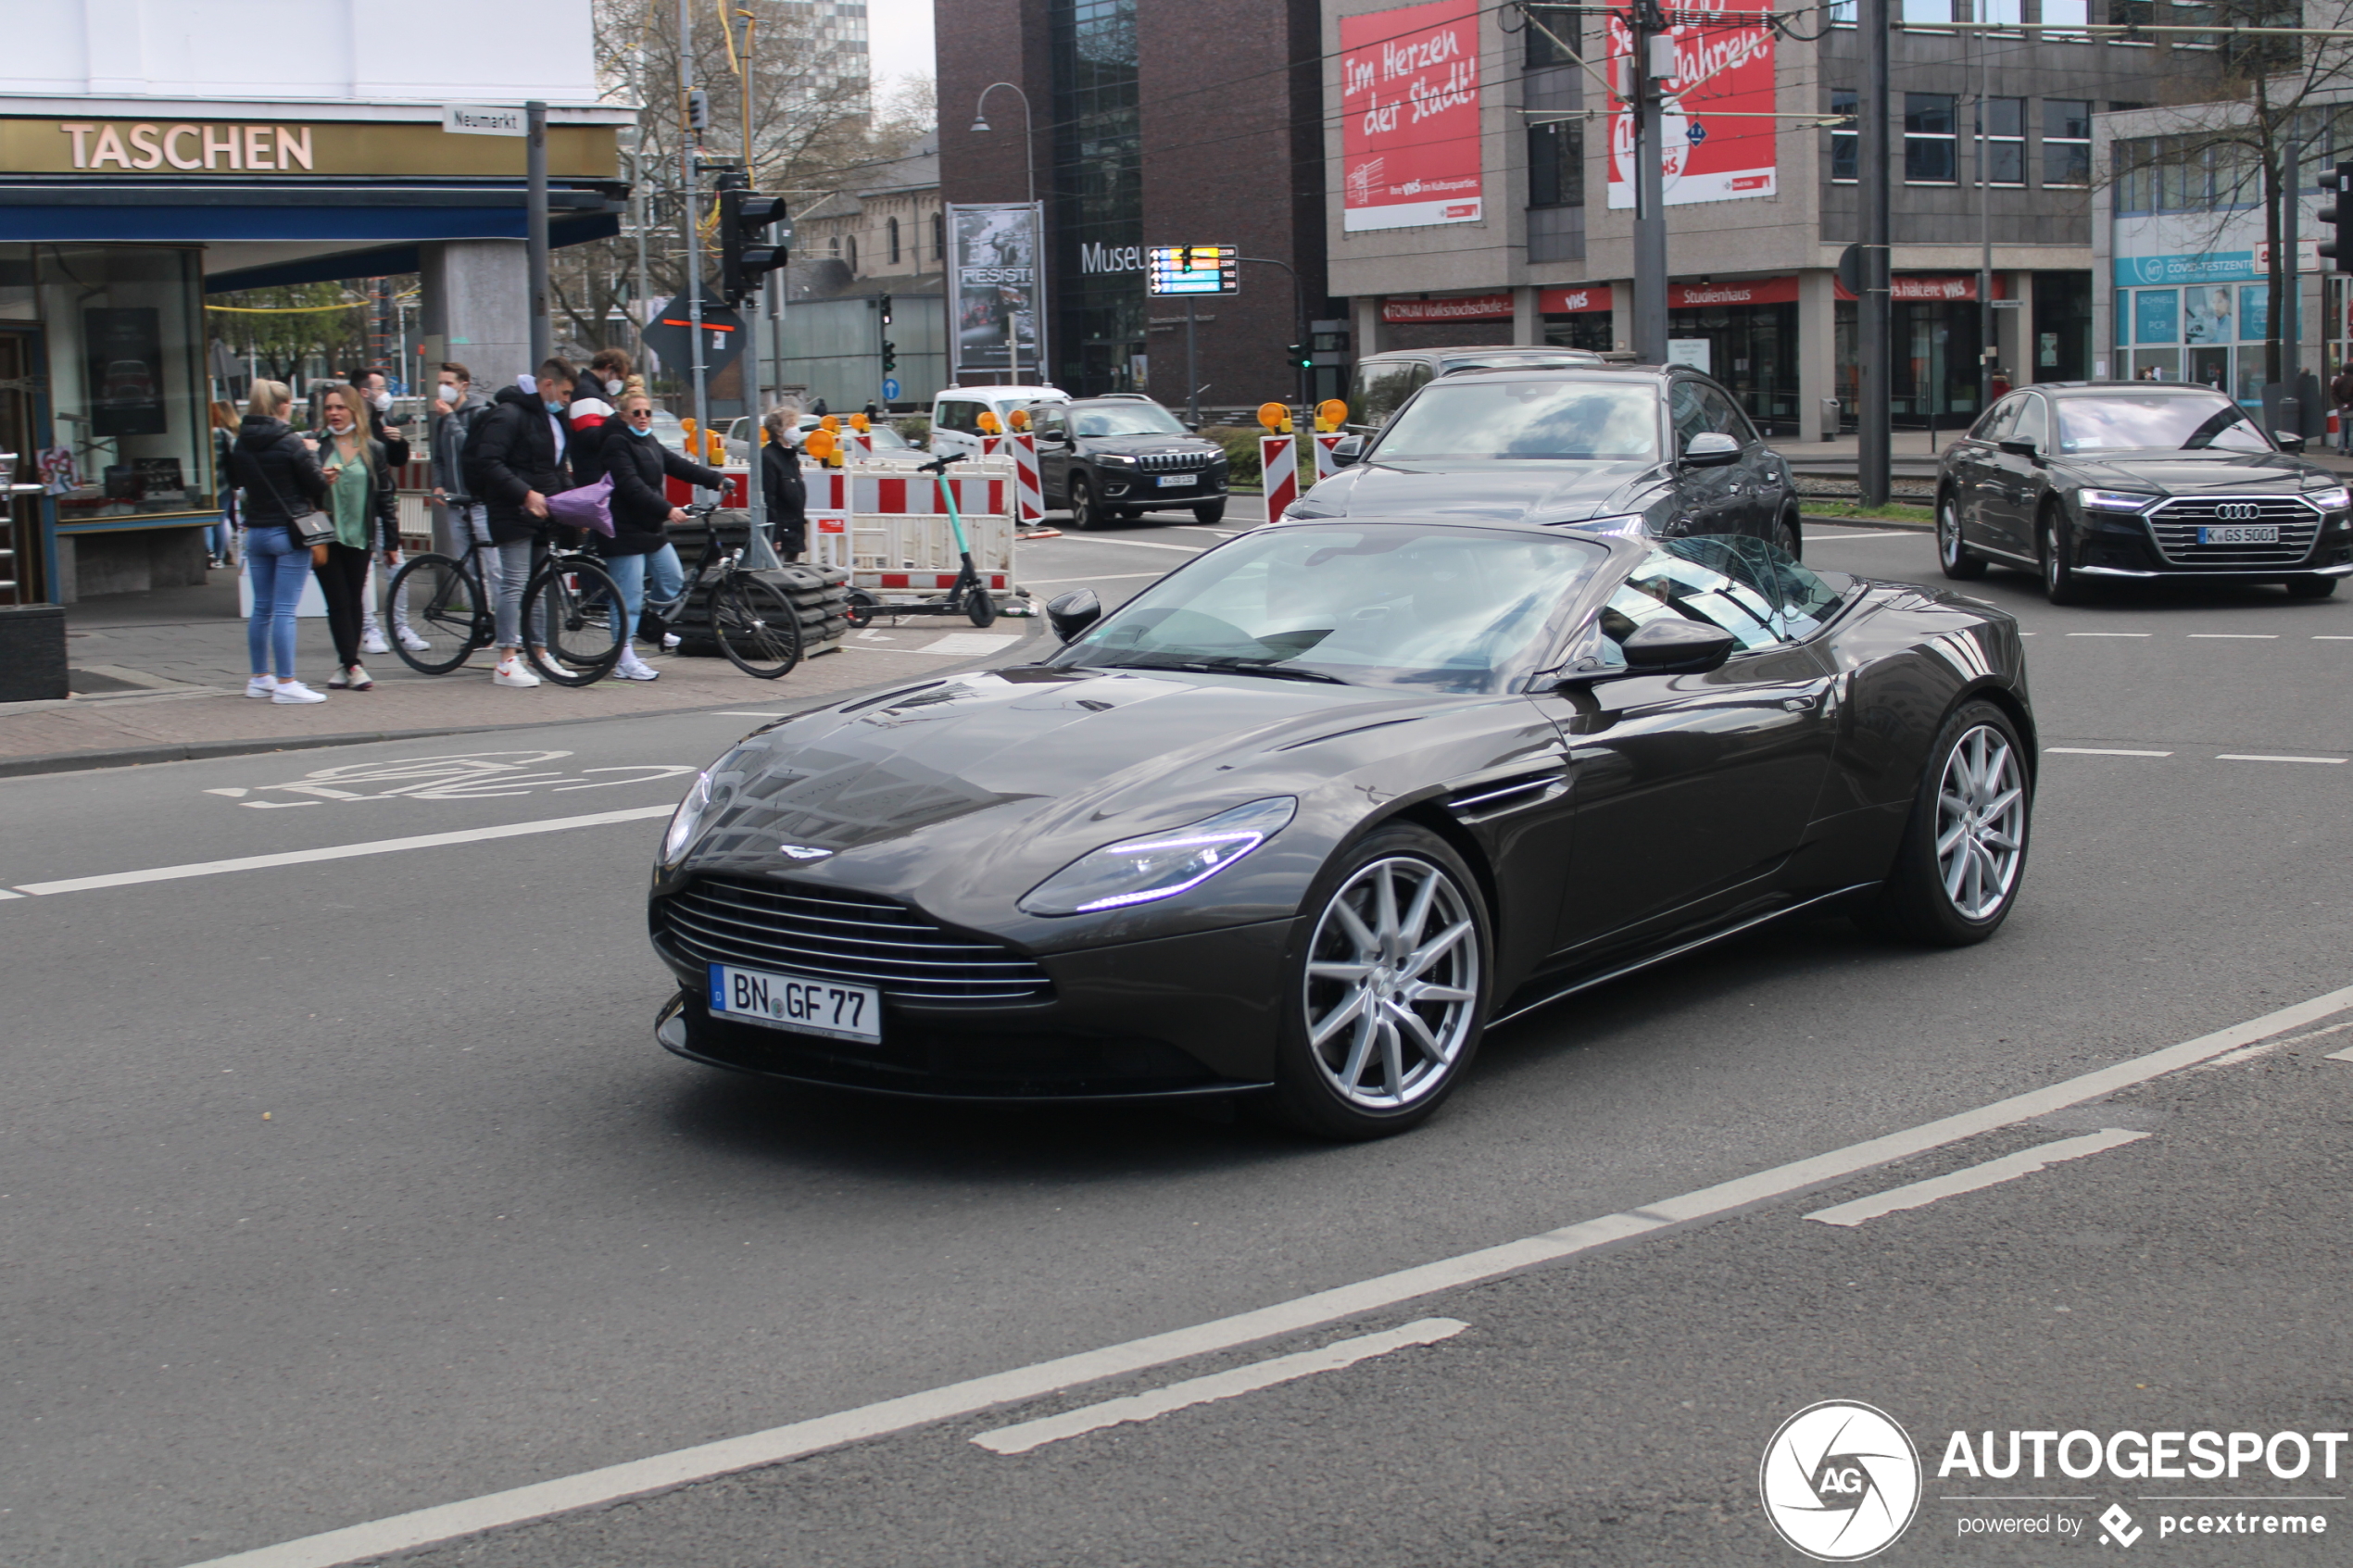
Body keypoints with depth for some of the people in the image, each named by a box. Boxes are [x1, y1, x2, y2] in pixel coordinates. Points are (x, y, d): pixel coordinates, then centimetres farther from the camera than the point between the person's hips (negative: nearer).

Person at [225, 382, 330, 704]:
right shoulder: (290, 443, -15)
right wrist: (308, 455, 10)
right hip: (288, 532, -6)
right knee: (285, 610, -6)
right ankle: (285, 684, -6)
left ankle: (260, 678, 21)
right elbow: (317, 485, -10)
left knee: (261, 608, 14)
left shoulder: (241, 444, 4)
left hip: (256, 531, 6)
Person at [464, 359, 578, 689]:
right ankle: (507, 661, -8)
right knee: (515, 583, -10)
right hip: (514, 513, -9)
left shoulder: (553, 417, 18)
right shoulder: (509, 414, -11)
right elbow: (488, 463, -19)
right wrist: (526, 494, -25)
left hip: (543, 512, 9)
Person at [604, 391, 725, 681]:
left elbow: (679, 466, 9)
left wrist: (717, 480, -2)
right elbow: (632, 487, -23)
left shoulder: (650, 443, 15)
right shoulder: (617, 444, -12)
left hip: (651, 528, 9)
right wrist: (667, 510, -29)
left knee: (673, 579, 10)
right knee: (629, 595, -6)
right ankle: (624, 660, -2)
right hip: (625, 531, -9)